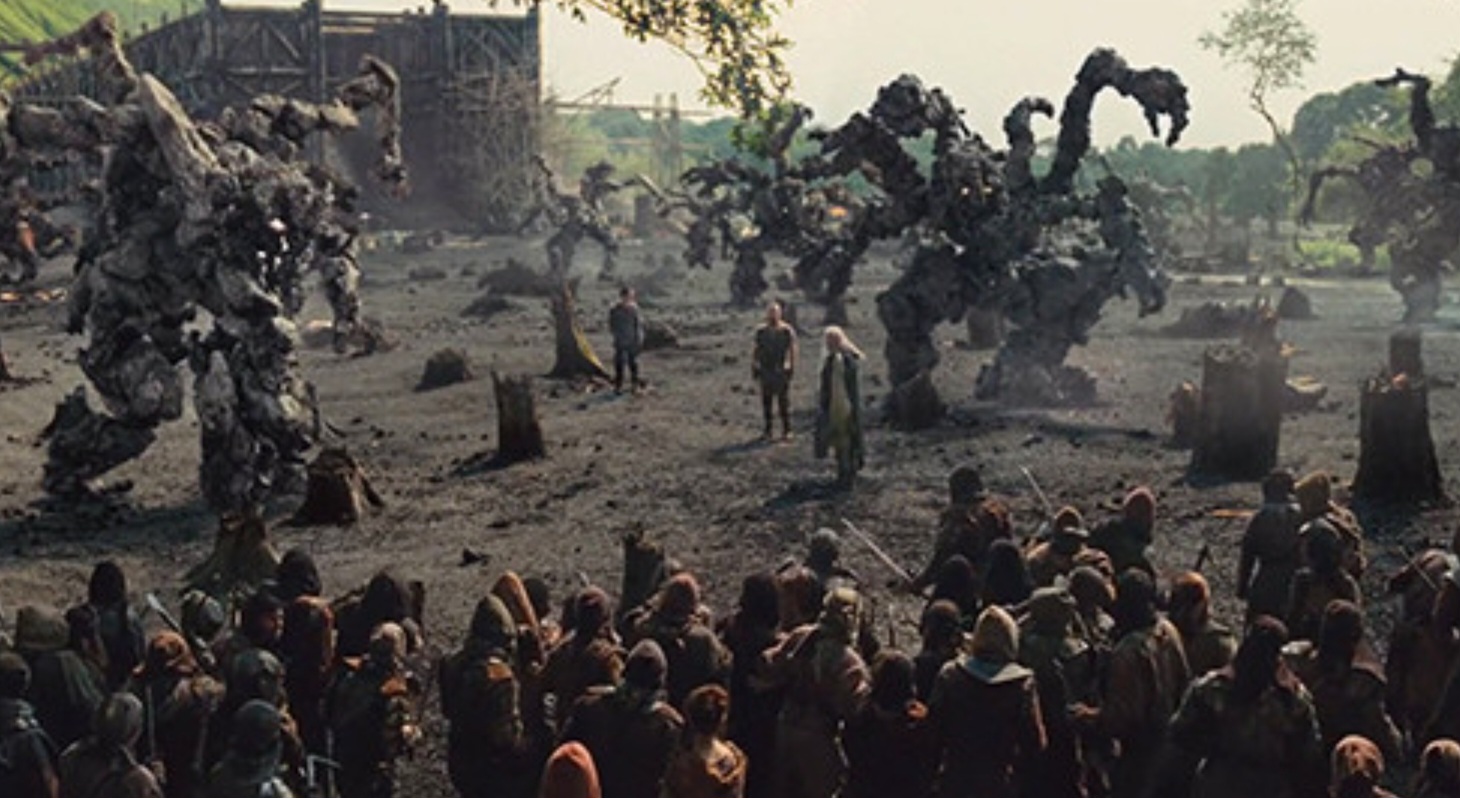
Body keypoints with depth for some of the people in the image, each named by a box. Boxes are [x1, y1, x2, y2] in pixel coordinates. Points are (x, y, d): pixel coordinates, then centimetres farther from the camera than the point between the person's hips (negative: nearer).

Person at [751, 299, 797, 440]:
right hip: (765, 371, 3)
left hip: (781, 371, -3)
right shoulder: (761, 331, 6)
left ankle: (786, 430, 4)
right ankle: (767, 430, 11)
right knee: (766, 401, 4)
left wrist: (792, 368, -8)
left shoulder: (787, 331, -4)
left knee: (783, 401, -3)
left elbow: (792, 350, -3)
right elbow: (756, 351, 10)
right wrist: (754, 368, 6)